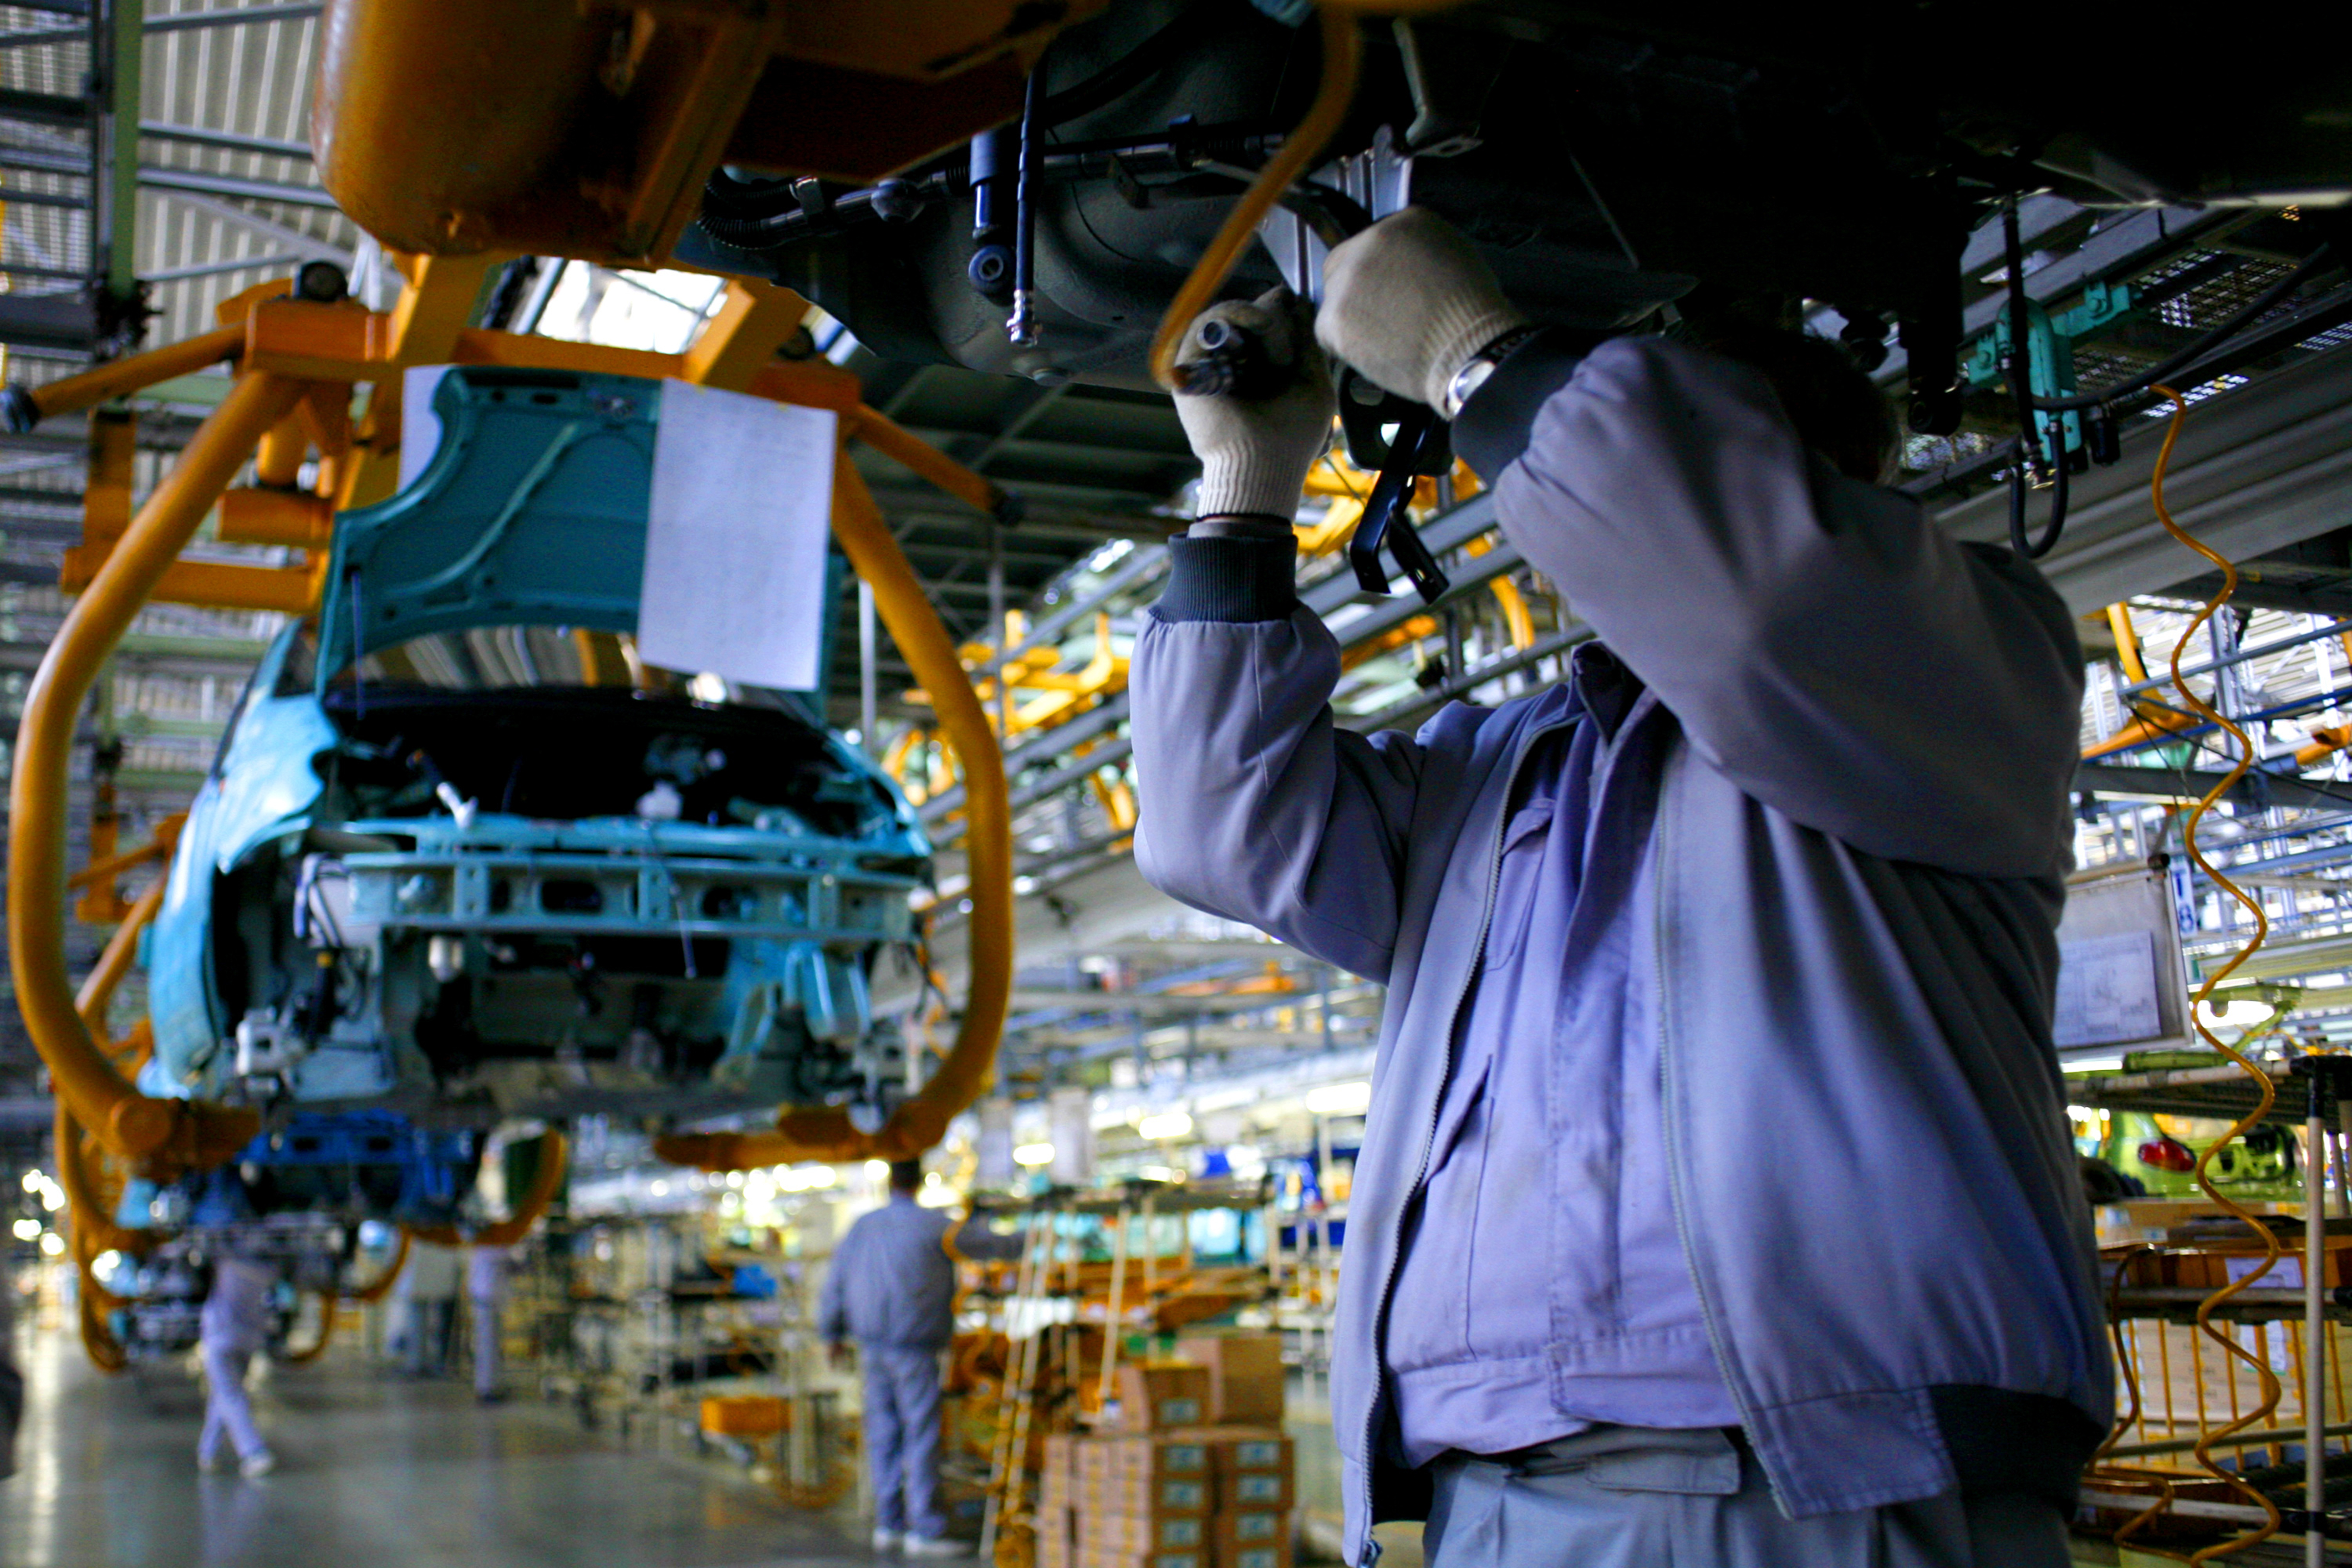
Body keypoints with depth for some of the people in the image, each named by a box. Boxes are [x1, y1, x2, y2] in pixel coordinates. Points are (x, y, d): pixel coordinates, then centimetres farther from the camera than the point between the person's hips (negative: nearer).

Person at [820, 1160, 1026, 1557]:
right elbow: (989, 1243, 1)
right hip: (913, 1346, -6)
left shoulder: (863, 1225, 8)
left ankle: (888, 1525, 14)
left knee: (884, 1435, 10)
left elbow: (835, 1282, 13)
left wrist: (833, 1334, 24)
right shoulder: (931, 1226, -8)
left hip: (872, 1345, 6)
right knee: (921, 1435, -4)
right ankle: (924, 1529, -5)